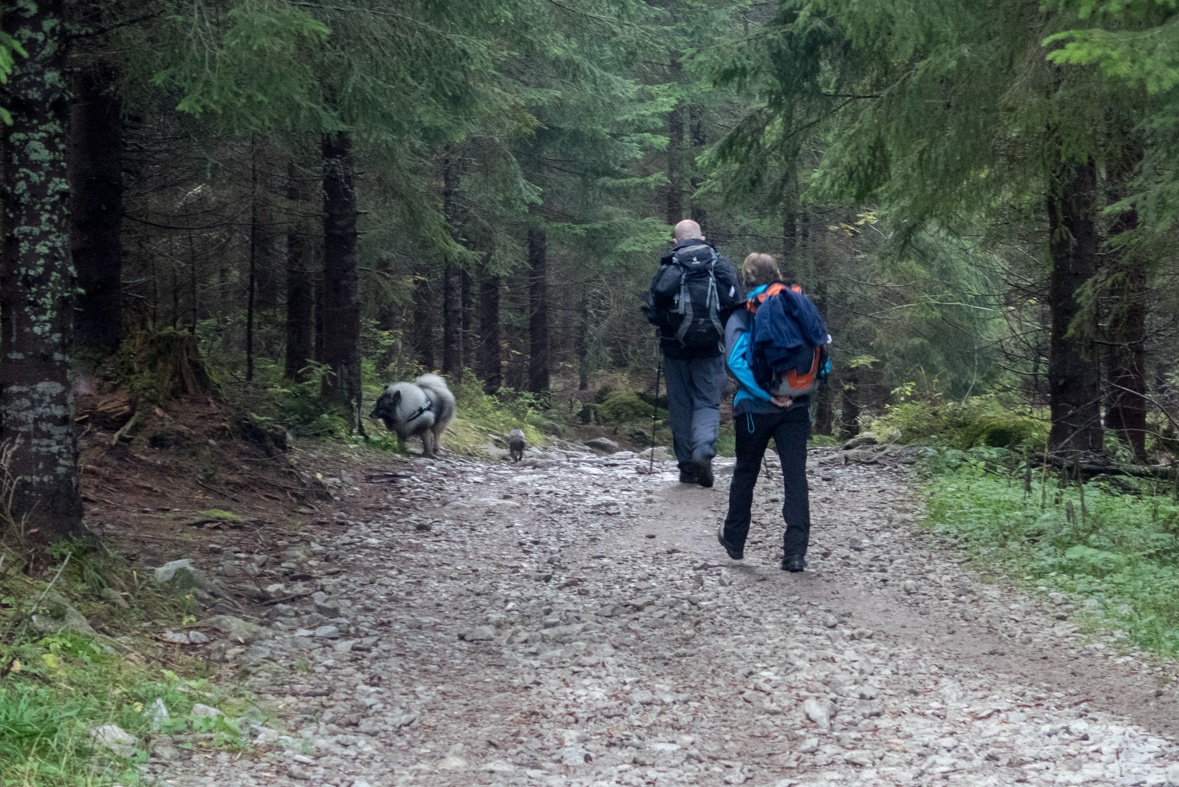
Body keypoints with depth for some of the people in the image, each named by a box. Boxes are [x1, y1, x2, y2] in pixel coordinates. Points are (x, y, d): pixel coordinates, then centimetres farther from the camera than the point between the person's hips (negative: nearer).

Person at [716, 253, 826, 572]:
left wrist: (766, 393, -18)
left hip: (756, 407, -1)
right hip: (796, 405, 2)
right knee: (796, 475, 1)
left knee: (745, 472, 17)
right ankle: (795, 551, -6)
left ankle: (734, 539, 33)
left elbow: (736, 360, -19)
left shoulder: (742, 316, -5)